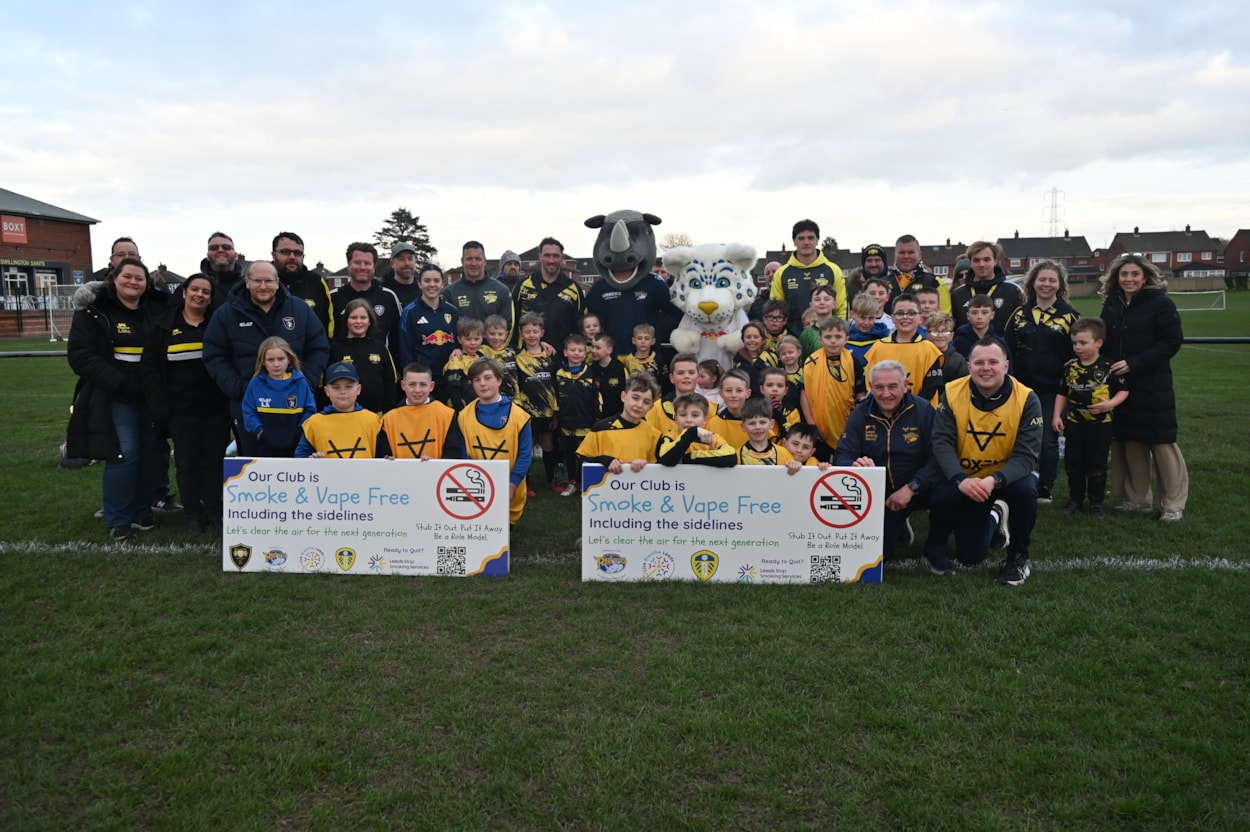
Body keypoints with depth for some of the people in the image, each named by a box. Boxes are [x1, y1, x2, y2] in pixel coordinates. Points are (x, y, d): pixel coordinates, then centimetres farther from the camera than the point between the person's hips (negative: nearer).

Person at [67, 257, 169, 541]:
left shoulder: (158, 309, 7)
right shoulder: (94, 311, -3)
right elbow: (80, 355, -10)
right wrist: (118, 382, -20)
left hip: (152, 397, 4)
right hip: (116, 397, -4)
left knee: (149, 455, 7)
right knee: (124, 455, -9)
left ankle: (141, 513, 21)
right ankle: (118, 520, 5)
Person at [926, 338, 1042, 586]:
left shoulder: (1026, 399, -18)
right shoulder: (952, 393, -15)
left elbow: (1026, 456, -22)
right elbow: (942, 443, -18)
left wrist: (994, 480, -40)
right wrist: (960, 480, -36)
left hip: (1008, 478, 1)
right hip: (964, 480, -1)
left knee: (1026, 489, -34)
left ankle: (1018, 556, -7)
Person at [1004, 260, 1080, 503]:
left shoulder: (1070, 315, 1)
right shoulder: (1020, 314, 7)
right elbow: (1007, 349, 6)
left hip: (1052, 388, -2)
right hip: (1022, 387, 3)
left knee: (1048, 439, 3)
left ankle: (1046, 488, 14)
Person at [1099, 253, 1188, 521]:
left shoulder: (1161, 303, -7)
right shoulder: (1111, 304, 8)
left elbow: (1172, 342, -13)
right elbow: (1104, 342, 15)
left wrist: (1134, 363, -19)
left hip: (1153, 387, -5)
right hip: (1120, 386, 5)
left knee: (1162, 443, -1)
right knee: (1129, 443, 8)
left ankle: (1173, 504, 9)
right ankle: (1138, 499, 20)